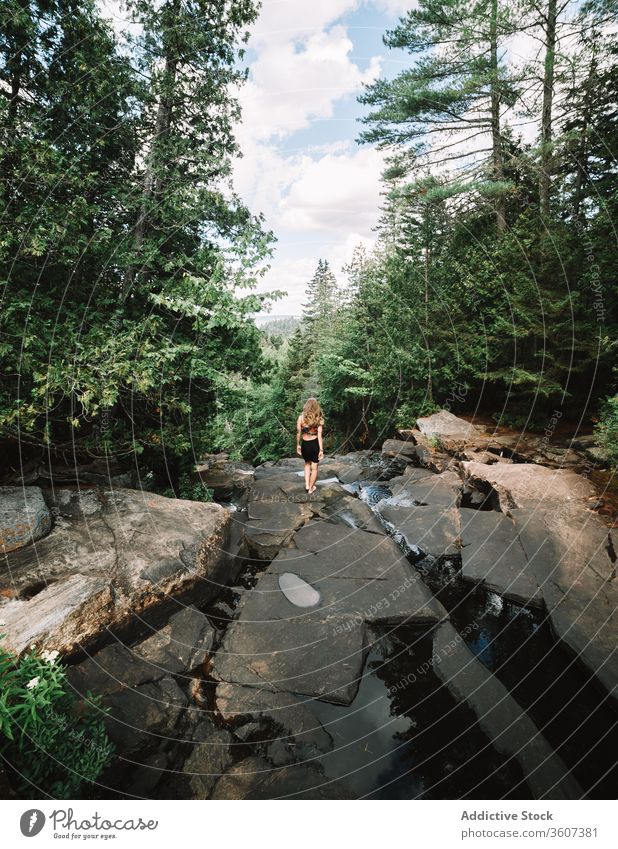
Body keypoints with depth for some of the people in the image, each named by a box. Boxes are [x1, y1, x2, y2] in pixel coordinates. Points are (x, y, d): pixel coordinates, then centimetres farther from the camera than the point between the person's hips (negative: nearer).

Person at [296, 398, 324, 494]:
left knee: (307, 464, 27)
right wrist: (321, 450, -8)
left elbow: (298, 433, -5)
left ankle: (307, 485, 23)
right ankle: (311, 488, 30)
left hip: (305, 445, 1)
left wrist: (298, 445, 9)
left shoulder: (301, 417, -8)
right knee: (314, 467, 16)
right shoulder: (319, 419, -10)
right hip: (315, 444, -1)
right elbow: (319, 435, -12)